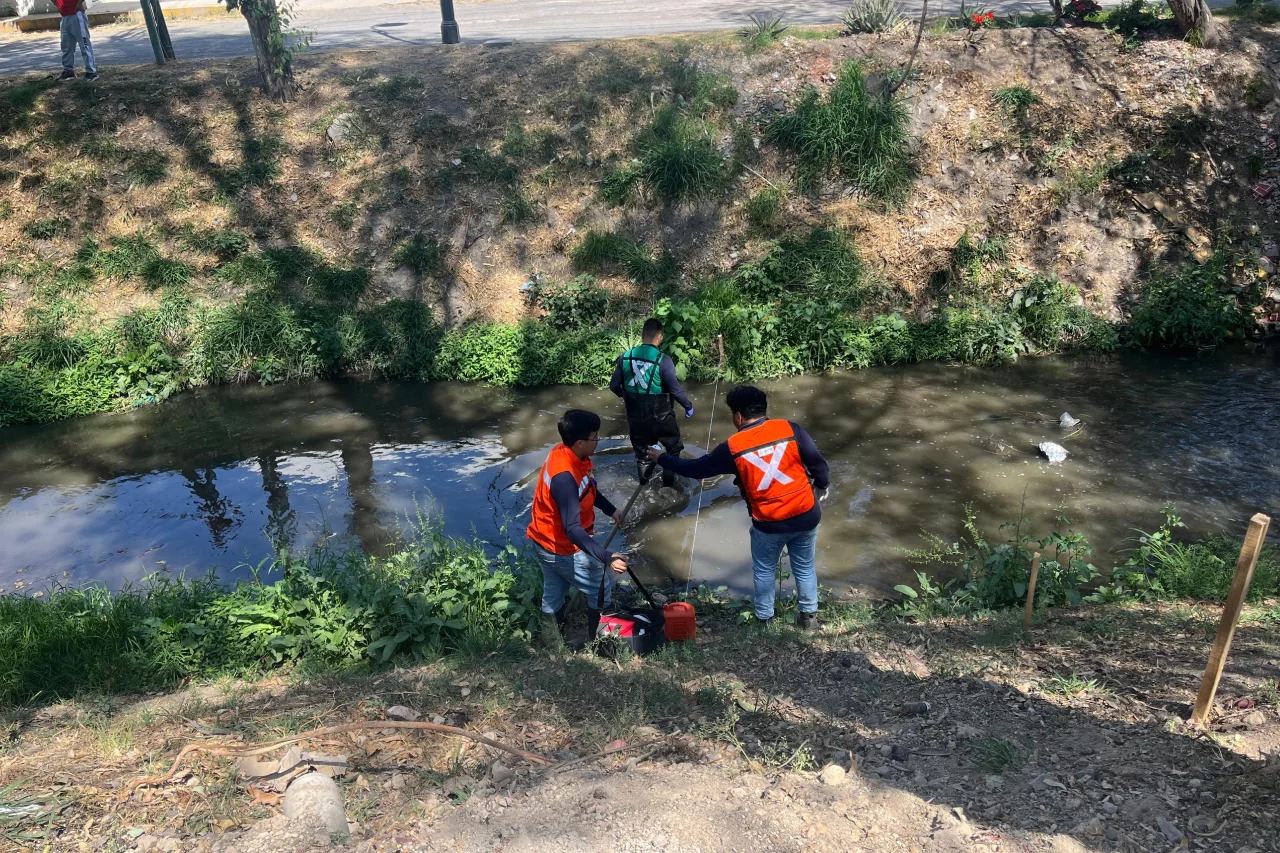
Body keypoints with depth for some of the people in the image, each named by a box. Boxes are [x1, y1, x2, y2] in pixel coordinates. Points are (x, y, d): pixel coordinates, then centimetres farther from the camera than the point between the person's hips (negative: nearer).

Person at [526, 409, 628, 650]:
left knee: (554, 594, 22)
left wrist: (610, 509, 13)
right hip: (562, 548, -9)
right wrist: (607, 558, -48)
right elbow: (572, 529, -41)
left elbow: (588, 488, 14)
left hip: (545, 540, 9)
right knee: (601, 587, 12)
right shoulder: (564, 477, -37)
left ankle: (553, 648, 38)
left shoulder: (569, 453, -7)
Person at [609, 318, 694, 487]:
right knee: (673, 446, 21)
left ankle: (644, 480, 36)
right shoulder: (663, 361, -21)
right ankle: (669, 480, 26)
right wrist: (688, 406, -1)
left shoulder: (625, 357, -7)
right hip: (659, 414, -4)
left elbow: (613, 386, 0)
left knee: (641, 448, 23)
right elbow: (675, 389, -18)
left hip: (635, 414, 4)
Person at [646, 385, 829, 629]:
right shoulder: (791, 429, -10)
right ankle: (809, 616, 35)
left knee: (763, 570, 22)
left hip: (769, 524, -2)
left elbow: (696, 468, 0)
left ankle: (764, 619, 34)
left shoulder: (733, 448, -11)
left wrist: (661, 458, 14)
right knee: (804, 567, 23)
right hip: (806, 516, 2)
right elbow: (819, 465, -6)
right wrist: (822, 488, 15)